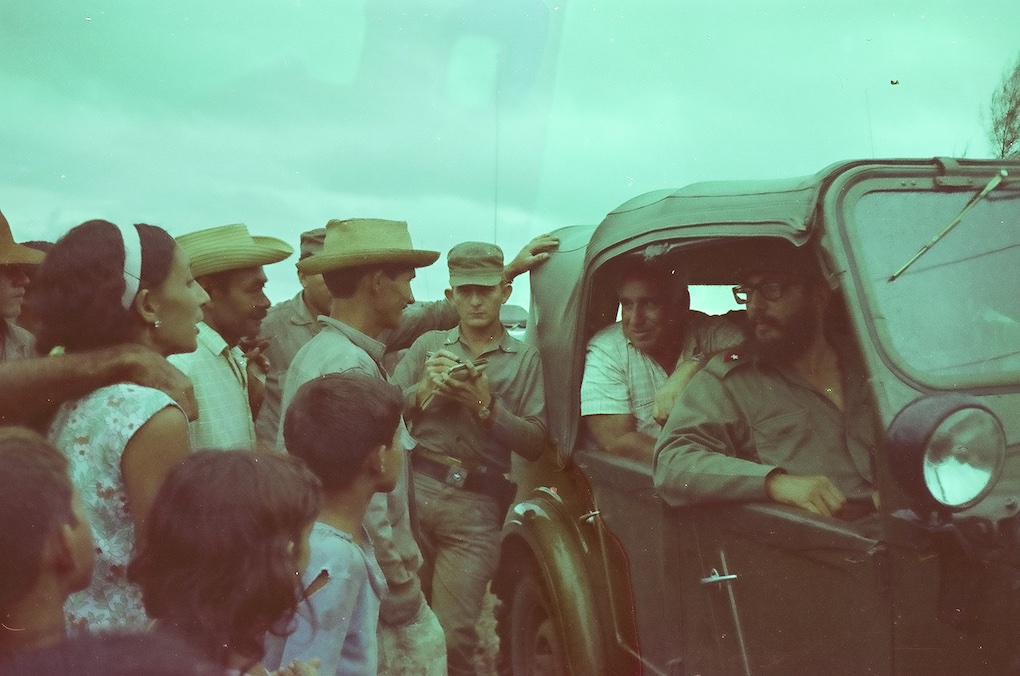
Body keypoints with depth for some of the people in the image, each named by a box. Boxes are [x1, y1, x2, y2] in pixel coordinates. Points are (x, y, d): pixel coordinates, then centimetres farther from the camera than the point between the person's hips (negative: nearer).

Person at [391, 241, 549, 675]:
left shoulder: (525, 359, 8)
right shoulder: (429, 345, 13)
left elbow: (536, 443, -1)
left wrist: (487, 405, -12)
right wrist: (424, 390, -11)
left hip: (476, 507, -2)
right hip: (415, 488, 2)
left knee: (452, 636, -5)